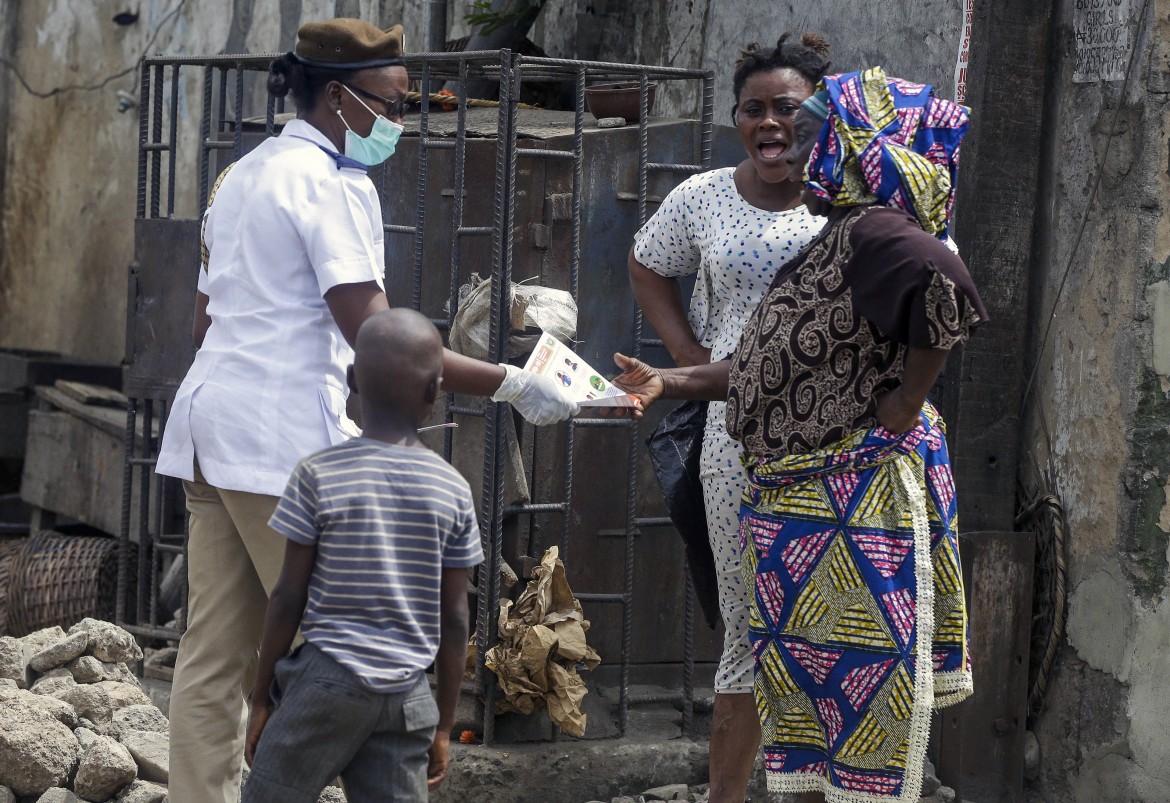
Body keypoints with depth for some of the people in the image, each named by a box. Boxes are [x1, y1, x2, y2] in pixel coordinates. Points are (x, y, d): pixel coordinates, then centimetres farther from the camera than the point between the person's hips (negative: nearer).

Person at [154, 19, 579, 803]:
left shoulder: (245, 174, 19)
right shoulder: (335, 185, -10)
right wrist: (510, 385, -17)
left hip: (211, 427, 9)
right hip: (286, 437, -9)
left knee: (214, 656, 7)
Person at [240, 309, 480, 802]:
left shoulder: (320, 475, -5)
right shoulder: (453, 490, 2)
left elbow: (288, 599, -3)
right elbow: (454, 618, 6)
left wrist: (261, 698, 7)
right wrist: (444, 725, 14)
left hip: (327, 684, -2)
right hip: (407, 697, 3)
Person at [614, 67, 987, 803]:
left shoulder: (872, 233, -17)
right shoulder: (837, 238, 14)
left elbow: (948, 286, -37)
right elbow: (777, 367, 17)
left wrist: (908, 401, -26)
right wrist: (668, 383, 12)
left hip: (855, 506, -10)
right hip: (803, 503, 10)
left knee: (861, 692, -2)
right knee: (811, 691, 17)